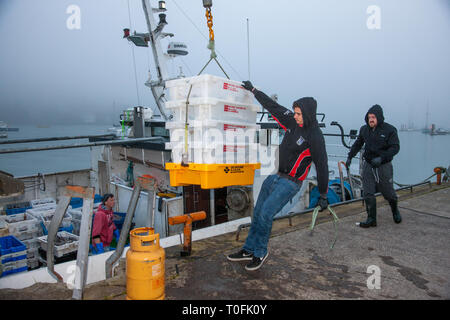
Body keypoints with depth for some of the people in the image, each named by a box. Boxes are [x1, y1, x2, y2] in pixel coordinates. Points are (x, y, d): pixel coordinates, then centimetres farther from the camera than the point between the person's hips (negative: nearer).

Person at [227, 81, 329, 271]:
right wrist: (253, 90, 18)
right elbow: (273, 107, 11)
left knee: (266, 213, -16)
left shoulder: (315, 137, -17)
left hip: (291, 182, -7)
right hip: (275, 175, 8)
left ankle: (260, 252, 5)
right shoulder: (292, 122, 2)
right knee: (258, 213, 9)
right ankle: (249, 250, 22)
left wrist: (323, 195, -6)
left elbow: (322, 166, -12)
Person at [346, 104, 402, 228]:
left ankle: (395, 211, 42)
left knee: (388, 193, 12)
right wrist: (350, 156, 7)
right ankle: (371, 219, 9)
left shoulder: (389, 130, -11)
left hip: (384, 166, -3)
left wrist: (381, 158, -30)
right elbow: (357, 144, 16)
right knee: (368, 194, -1)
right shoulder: (364, 129, 3)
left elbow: (395, 147, -16)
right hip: (368, 166, 3)